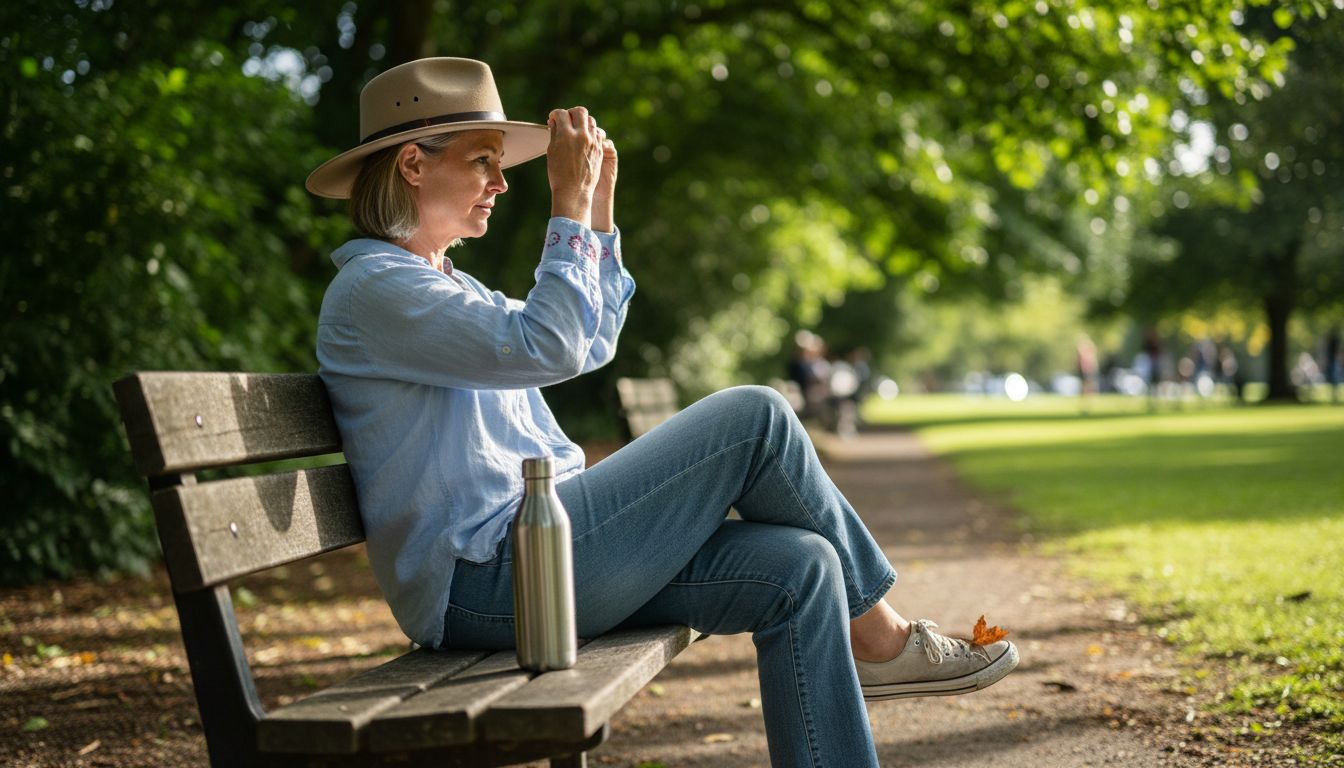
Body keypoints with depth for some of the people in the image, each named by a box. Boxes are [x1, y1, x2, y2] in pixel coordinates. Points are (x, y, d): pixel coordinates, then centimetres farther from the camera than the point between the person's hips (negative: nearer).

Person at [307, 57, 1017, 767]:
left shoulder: (445, 284, 23)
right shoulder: (371, 286, -9)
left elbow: (590, 346, 30)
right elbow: (547, 347, -22)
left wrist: (599, 205, 21)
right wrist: (569, 201, -14)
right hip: (489, 580, -10)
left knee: (799, 569, -7)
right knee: (754, 417, -12)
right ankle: (875, 635, 4)